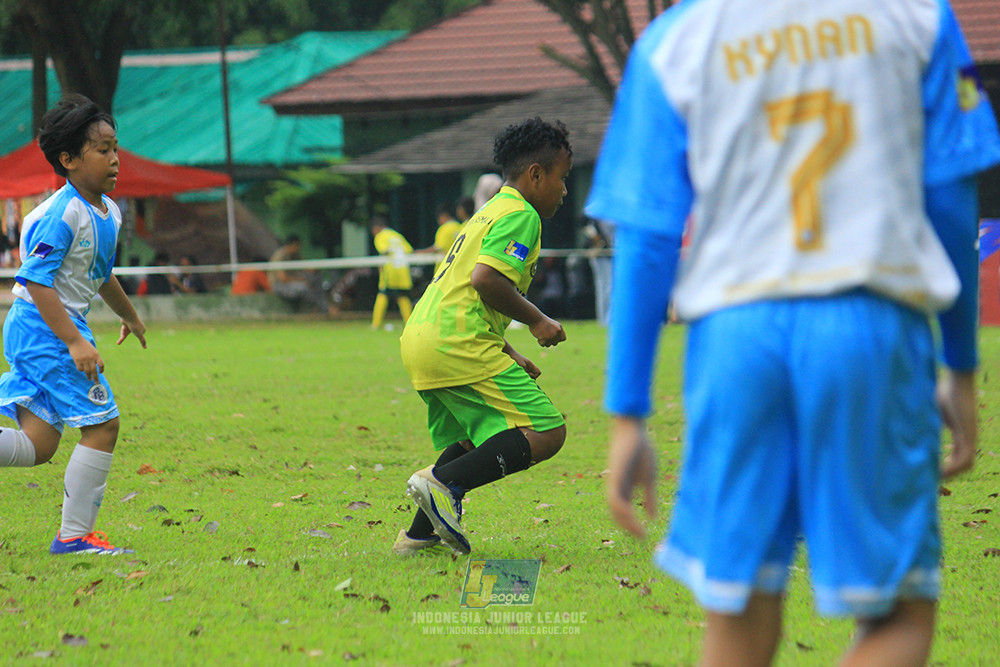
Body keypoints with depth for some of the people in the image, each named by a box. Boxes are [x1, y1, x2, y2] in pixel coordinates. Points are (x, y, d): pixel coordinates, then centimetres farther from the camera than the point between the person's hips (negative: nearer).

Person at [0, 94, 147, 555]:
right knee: (102, 425, -7)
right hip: (45, 328, -10)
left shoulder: (109, 213, 12)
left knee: (37, 445, 4)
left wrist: (129, 316, 47)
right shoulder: (62, 215, -17)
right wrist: (74, 341, -26)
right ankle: (75, 534, -2)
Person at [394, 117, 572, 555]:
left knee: (469, 442, 27)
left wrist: (509, 357, 27)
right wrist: (536, 321, -7)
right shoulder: (520, 215, -4)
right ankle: (444, 484, -21)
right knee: (546, 433, -12)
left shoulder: (489, 214, 27)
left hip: (419, 338, 10)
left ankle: (420, 534, 21)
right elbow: (486, 279, -19)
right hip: (457, 343, -10)